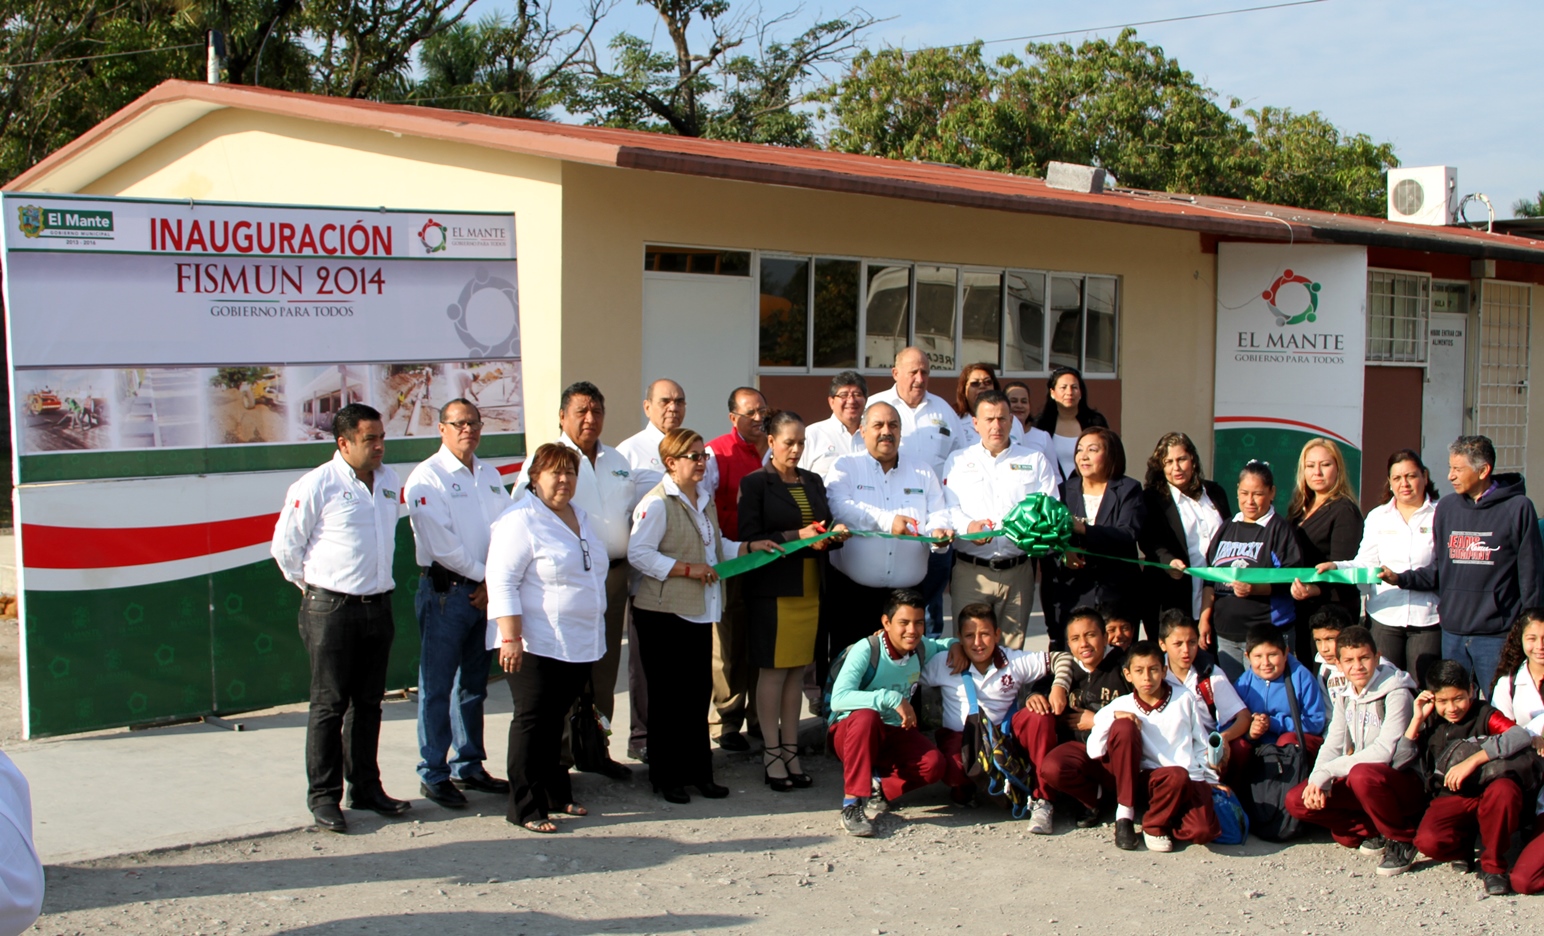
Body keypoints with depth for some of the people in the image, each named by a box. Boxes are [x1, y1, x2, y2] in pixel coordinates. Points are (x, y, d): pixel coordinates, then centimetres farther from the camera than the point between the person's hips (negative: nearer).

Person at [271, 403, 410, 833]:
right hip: (331, 609, -6)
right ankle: (323, 796, 10)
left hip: (378, 605, 6)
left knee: (368, 703, 13)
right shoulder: (317, 485, -12)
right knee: (329, 705, 1)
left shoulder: (390, 481, 7)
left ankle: (365, 788, 24)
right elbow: (286, 545, -5)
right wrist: (313, 587, 3)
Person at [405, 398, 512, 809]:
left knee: (474, 684, 14)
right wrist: (482, 574, -7)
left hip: (486, 591, 7)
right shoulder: (427, 477, -7)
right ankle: (433, 775, 6)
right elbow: (441, 545, -14)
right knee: (437, 687, -2)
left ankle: (469, 767, 24)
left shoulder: (490, 475, 14)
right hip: (445, 592, -6)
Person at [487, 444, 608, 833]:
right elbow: (502, 583, -17)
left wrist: (593, 634, 24)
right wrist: (511, 637, -23)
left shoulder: (580, 516, 15)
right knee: (533, 721, -3)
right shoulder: (520, 521, -11)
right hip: (536, 644, -7)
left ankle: (556, 795, 23)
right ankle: (526, 808, 4)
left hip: (578, 645, 7)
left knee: (557, 721, 14)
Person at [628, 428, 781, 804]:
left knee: (699, 692, 10)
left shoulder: (705, 498, 14)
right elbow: (638, 553, -19)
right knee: (668, 697, 1)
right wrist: (688, 569, -20)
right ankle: (665, 777, 11)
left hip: (700, 611, 8)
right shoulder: (657, 503, -13)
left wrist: (750, 547, 7)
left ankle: (698, 772, 19)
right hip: (663, 614, -8)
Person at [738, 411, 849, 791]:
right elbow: (750, 539, -11)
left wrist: (834, 534, -6)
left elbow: (827, 526, 17)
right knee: (774, 670, -2)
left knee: (797, 671, 8)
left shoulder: (813, 482, 15)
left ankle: (791, 751, 15)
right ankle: (771, 754, 7)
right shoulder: (755, 484, -3)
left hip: (809, 588, 5)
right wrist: (798, 537, -19)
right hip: (773, 589, -5)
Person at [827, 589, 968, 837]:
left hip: (894, 732, 5)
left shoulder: (923, 649, -3)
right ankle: (852, 804, -32)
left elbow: (943, 644, 22)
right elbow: (838, 699, -34)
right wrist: (892, 698, -39)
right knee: (866, 716, -40)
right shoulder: (866, 650, -23)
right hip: (848, 732, -5)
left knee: (934, 765, -24)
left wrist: (956, 646, -3)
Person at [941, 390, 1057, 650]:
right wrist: (968, 527, -22)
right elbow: (948, 509, 0)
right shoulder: (958, 461, 12)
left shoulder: (1035, 461, 14)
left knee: (1013, 648, 3)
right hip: (970, 570, -1)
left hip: (1018, 570, 1)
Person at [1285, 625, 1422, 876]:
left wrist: (1327, 771, -26)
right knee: (1297, 801, -9)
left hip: (1405, 783, -7)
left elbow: (1383, 752, -26)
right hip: (1361, 781, 7)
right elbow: (1332, 745, -1)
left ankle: (1402, 839, -12)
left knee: (1363, 775, -39)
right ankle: (1375, 832, 4)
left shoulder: (1396, 694, -17)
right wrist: (1318, 780, -21)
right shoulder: (1345, 697, 6)